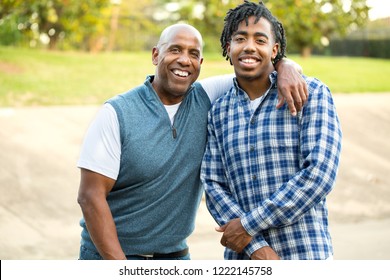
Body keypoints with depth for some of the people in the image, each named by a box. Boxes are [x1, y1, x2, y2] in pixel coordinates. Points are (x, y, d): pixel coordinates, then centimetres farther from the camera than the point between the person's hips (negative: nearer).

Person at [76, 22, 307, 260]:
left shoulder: (205, 100, -1)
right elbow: (91, 196, -14)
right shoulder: (117, 113, -12)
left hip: (175, 254, 4)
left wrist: (286, 69, -19)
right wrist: (121, 271, -19)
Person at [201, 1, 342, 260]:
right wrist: (255, 246, -11)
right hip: (241, 258, 3)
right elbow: (214, 186, 3)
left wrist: (249, 225, -13)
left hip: (303, 256, -3)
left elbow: (320, 173, -13)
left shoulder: (311, 93, -4)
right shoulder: (219, 112, 8)